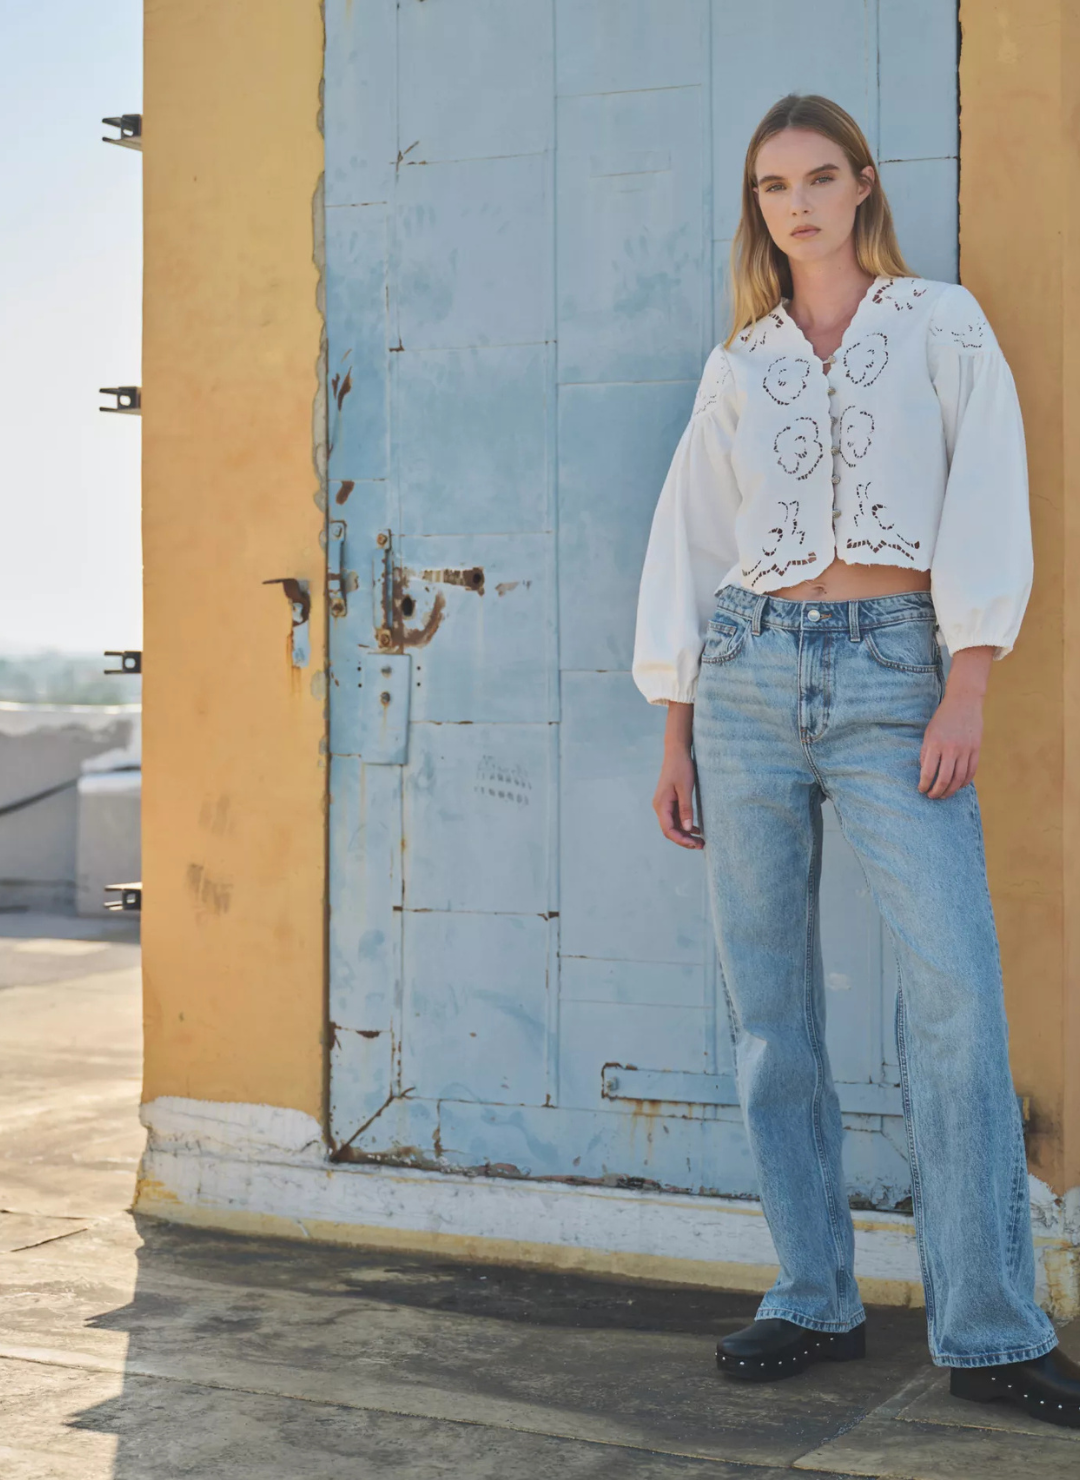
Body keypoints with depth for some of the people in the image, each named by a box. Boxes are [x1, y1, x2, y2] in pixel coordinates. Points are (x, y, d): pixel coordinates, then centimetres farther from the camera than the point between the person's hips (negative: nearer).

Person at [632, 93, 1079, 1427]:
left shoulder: (941, 325, 9)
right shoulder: (736, 368, 15)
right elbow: (688, 545, 15)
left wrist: (967, 688, -11)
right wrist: (676, 738, 10)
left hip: (891, 677, -3)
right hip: (748, 676, 3)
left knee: (955, 991, -14)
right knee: (768, 1003, 2)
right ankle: (814, 1301, 12)